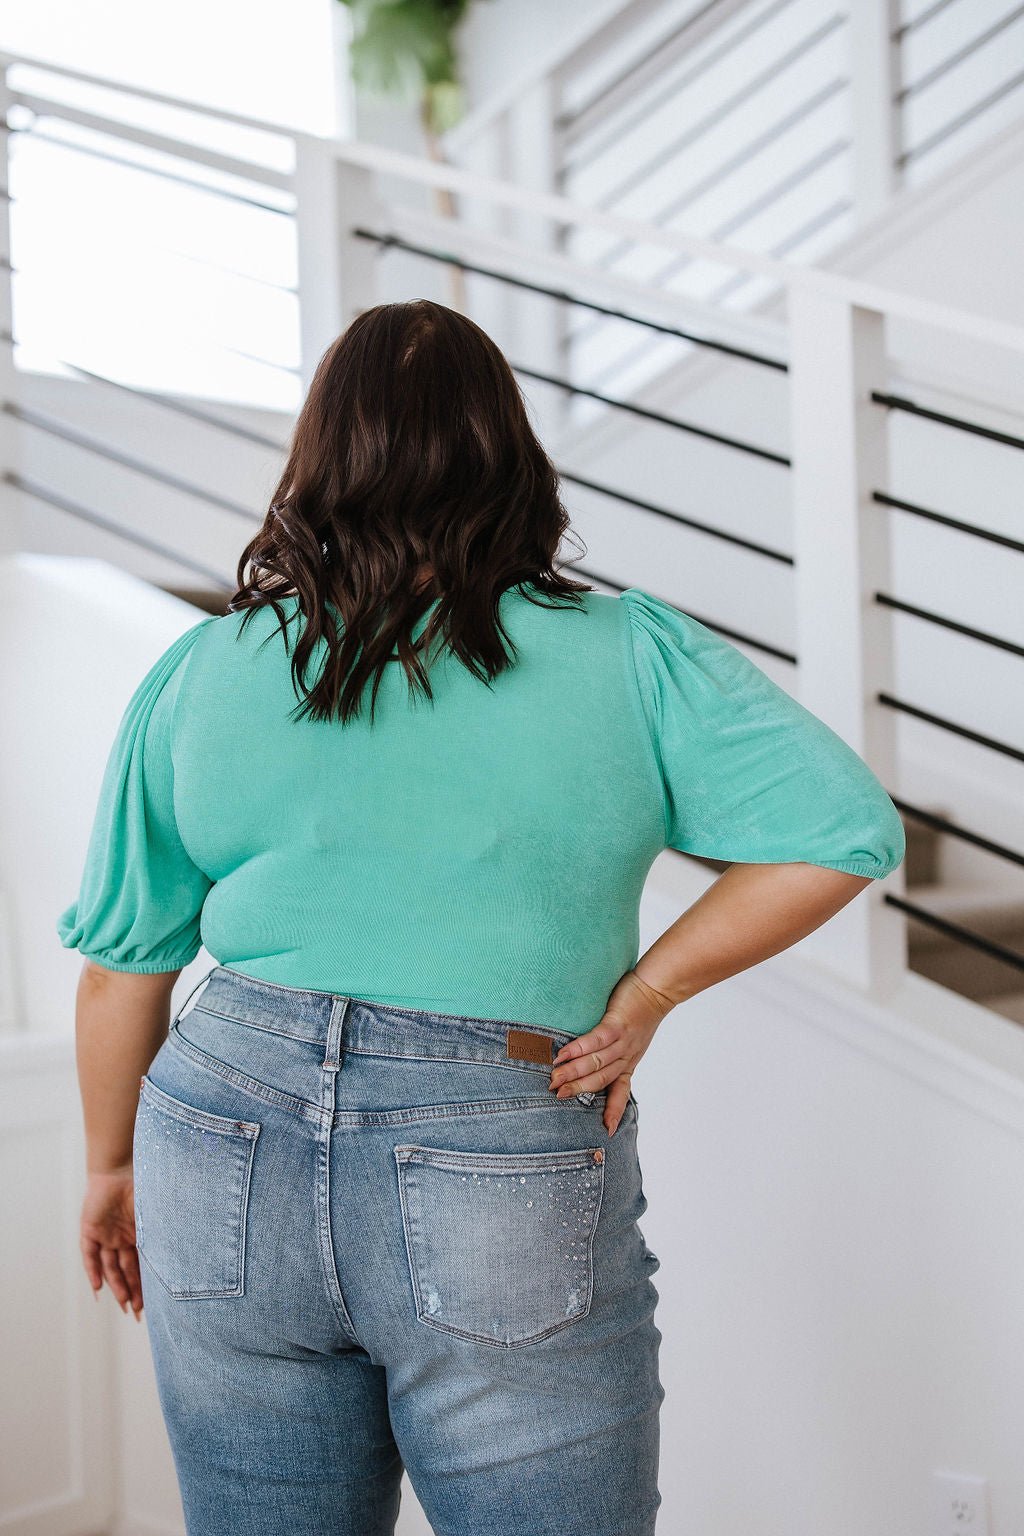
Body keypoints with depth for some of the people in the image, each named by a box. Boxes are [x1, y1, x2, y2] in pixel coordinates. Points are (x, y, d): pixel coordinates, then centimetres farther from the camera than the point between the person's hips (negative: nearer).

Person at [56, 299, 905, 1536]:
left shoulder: (196, 676, 4)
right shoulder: (631, 658, -2)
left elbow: (120, 961, 9)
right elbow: (846, 831, -8)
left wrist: (114, 1164, 22)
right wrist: (646, 991, -1)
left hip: (232, 1155, 3)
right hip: (508, 1194, -2)